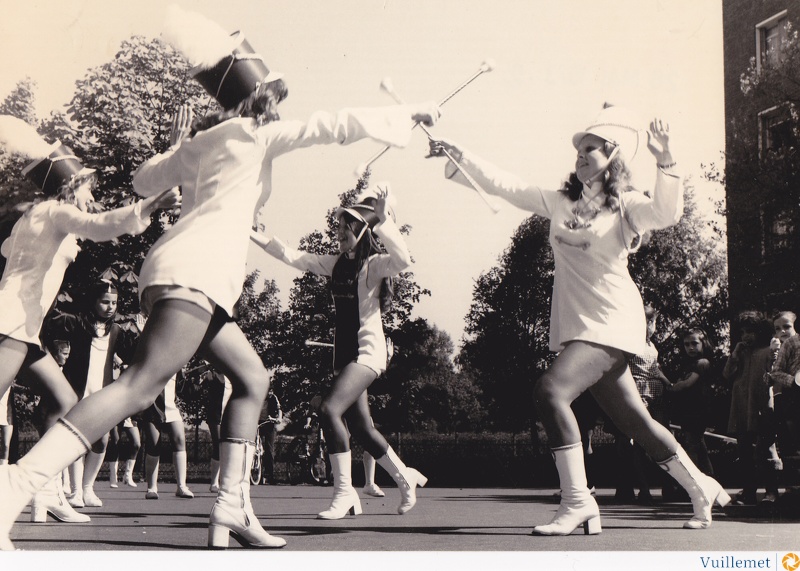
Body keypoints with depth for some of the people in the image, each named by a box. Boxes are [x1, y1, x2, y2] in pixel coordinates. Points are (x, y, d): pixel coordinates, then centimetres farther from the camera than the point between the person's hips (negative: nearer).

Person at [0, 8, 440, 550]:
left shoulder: (201, 140, 24)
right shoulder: (257, 132, 5)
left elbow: (145, 181, 34)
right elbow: (337, 124, 3)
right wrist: (409, 111, 10)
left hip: (191, 277, 10)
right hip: (195, 274, -10)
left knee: (253, 379, 13)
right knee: (140, 388, -23)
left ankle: (232, 508, 5)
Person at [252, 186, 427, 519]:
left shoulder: (374, 264, -8)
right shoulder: (336, 264, 11)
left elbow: (403, 259, -29)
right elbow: (293, 257, 13)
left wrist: (382, 220, -32)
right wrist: (256, 237, 9)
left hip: (367, 351, -8)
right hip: (345, 353, 8)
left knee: (330, 408, -23)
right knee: (361, 428, 10)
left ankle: (344, 492, -16)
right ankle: (404, 477, 29)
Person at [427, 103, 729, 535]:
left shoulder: (625, 204, -1)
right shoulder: (560, 202, 12)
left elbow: (666, 213, -21)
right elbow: (504, 185, 6)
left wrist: (664, 161, -33)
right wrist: (458, 156, -3)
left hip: (612, 322, -6)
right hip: (574, 325, 6)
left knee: (550, 389, -25)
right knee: (632, 420, 12)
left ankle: (577, 501, -18)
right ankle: (700, 487, 31)